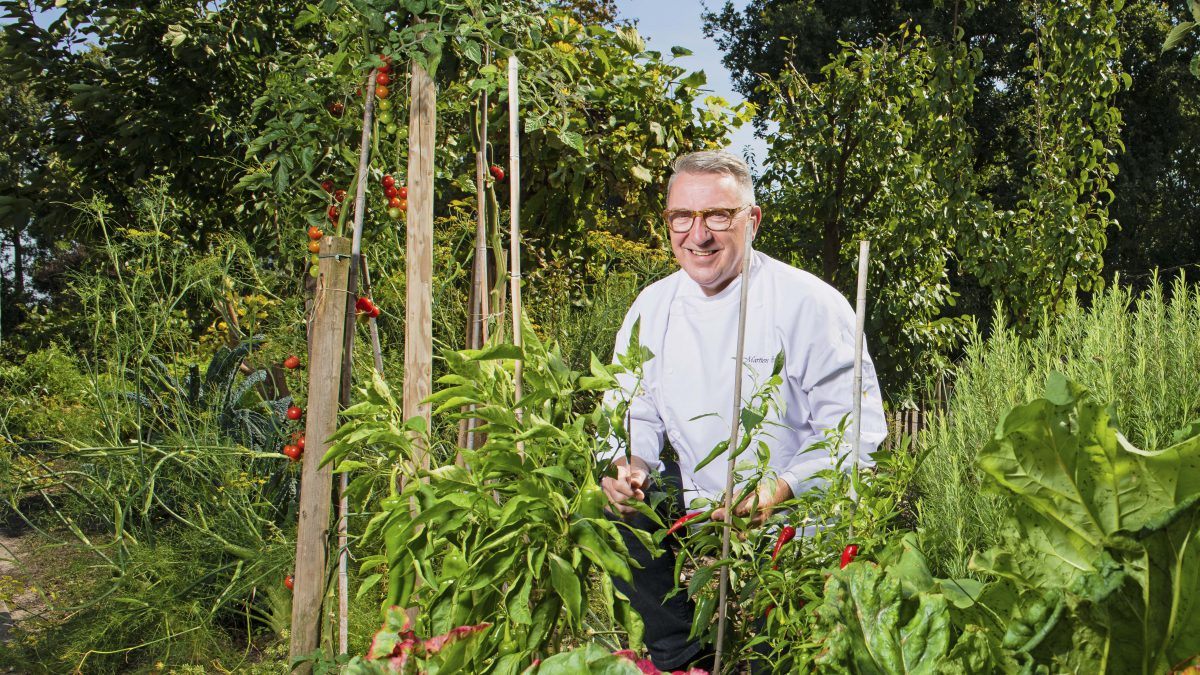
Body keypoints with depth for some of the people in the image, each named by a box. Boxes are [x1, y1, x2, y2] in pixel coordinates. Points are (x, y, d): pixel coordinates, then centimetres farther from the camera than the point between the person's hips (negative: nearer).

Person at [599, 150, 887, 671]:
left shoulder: (810, 305, -13)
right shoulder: (652, 306, 3)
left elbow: (858, 430, -16)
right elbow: (638, 413, 10)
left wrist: (783, 489, -31)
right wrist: (628, 462, -14)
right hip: (695, 502, 6)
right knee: (620, 517, -19)